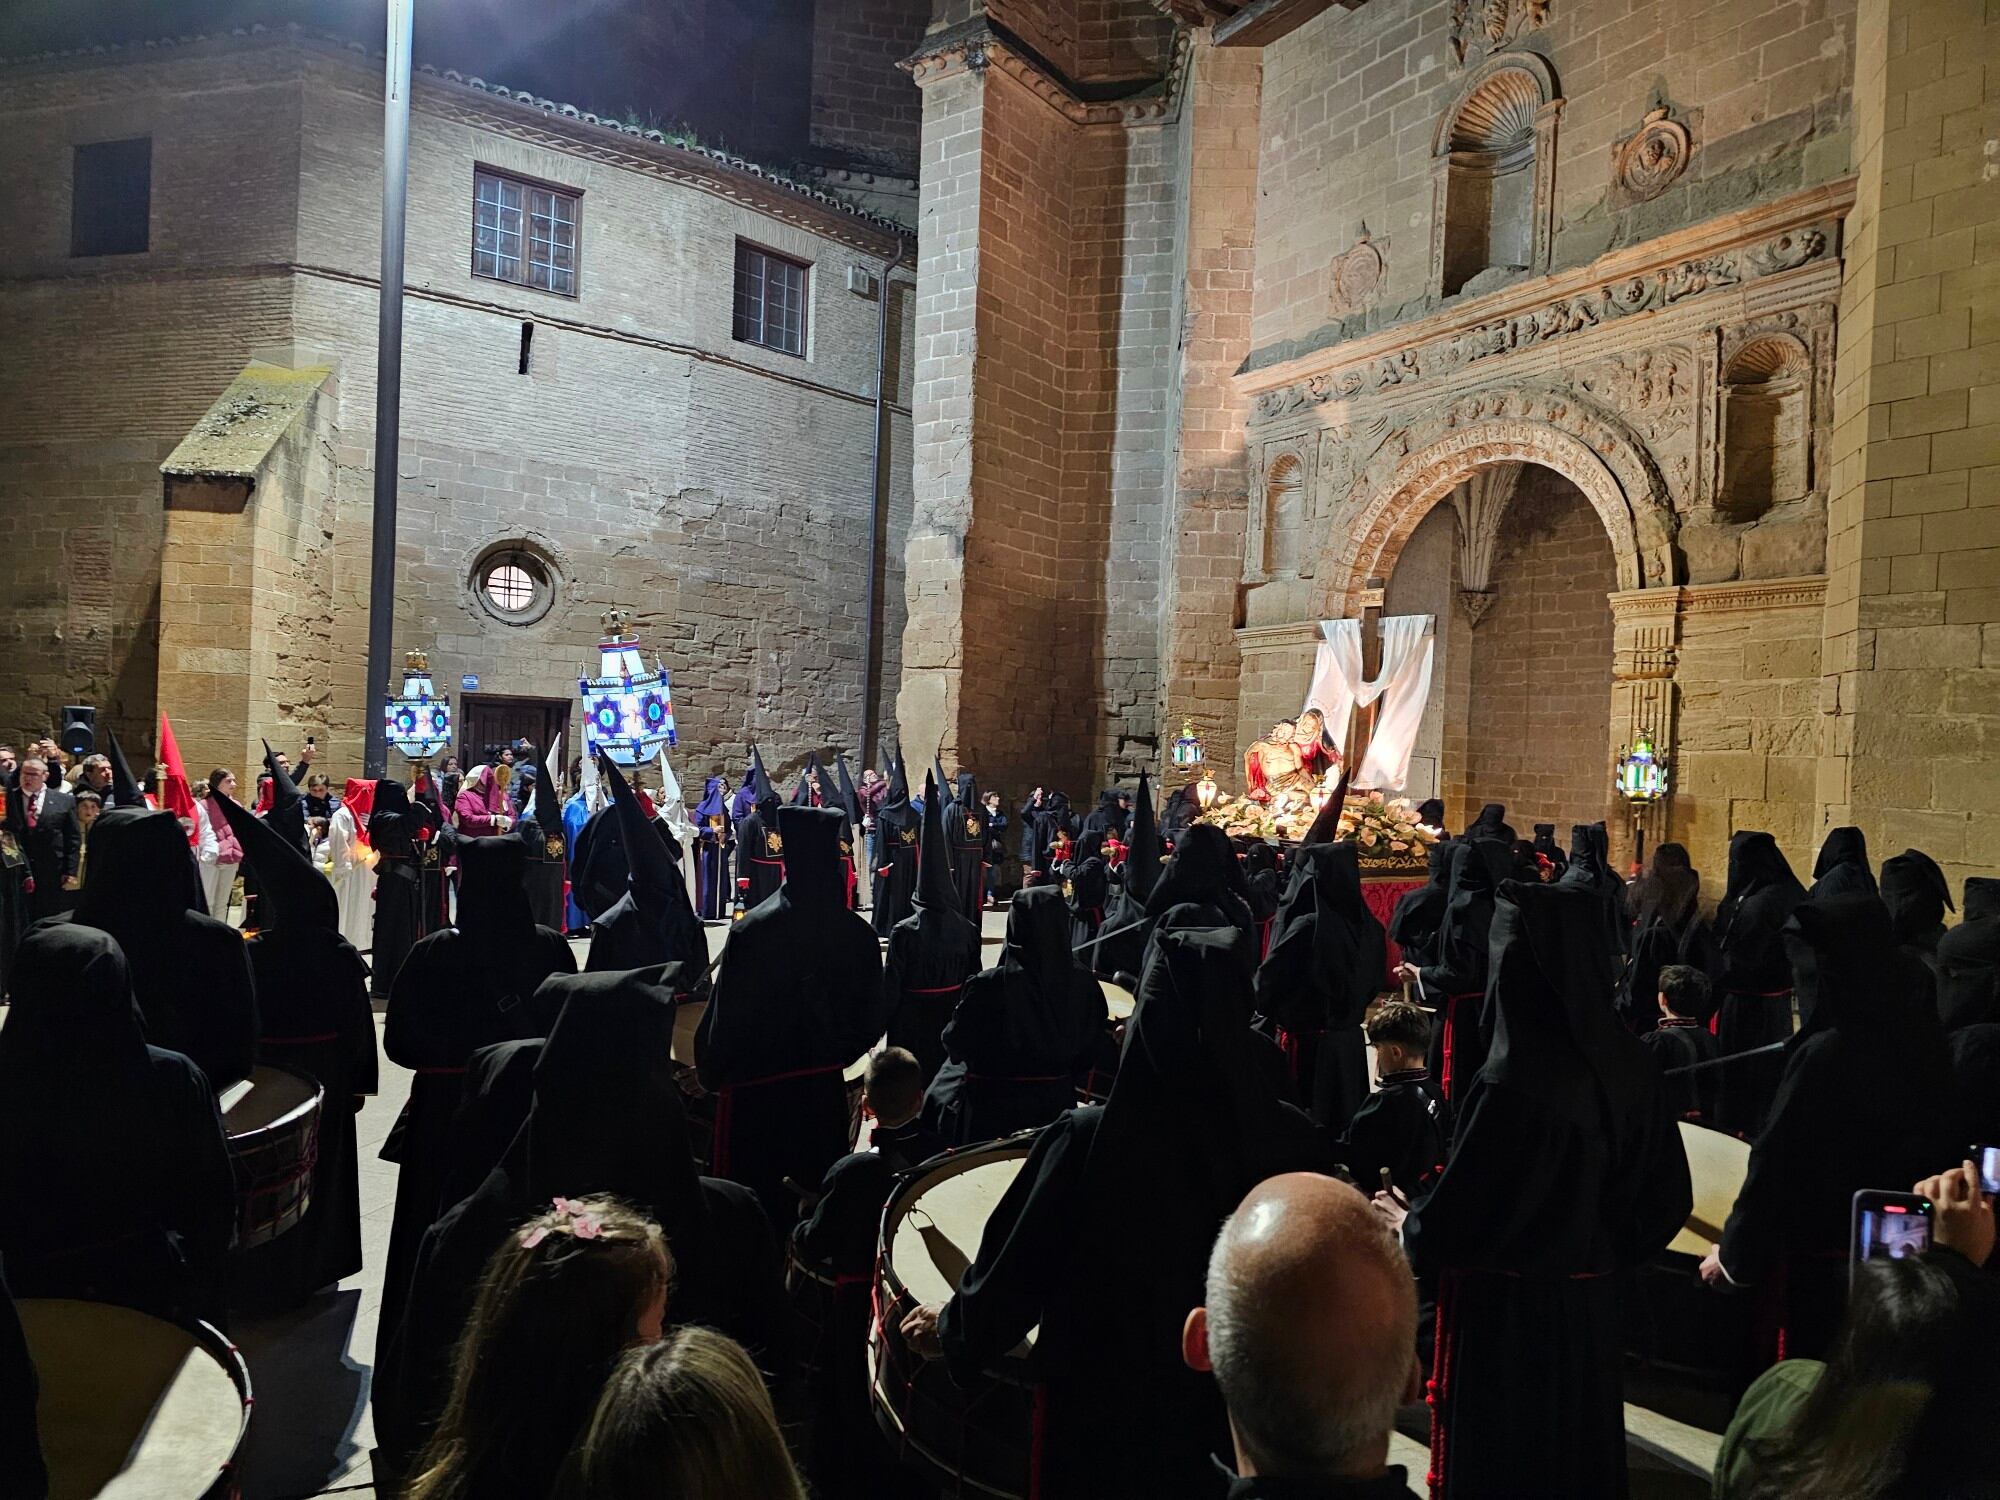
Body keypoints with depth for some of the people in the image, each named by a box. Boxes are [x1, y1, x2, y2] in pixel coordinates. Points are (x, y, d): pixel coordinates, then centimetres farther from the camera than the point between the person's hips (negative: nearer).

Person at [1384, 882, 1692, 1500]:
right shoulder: (1624, 1066, -5)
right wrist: (1599, 1254, 15)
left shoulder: (1512, 1085, -27)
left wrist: (1403, 1223, 0)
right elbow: (1667, 1197, 5)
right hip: (1591, 1310, 7)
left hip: (1505, 1317, -7)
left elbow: (1450, 1224, -20)